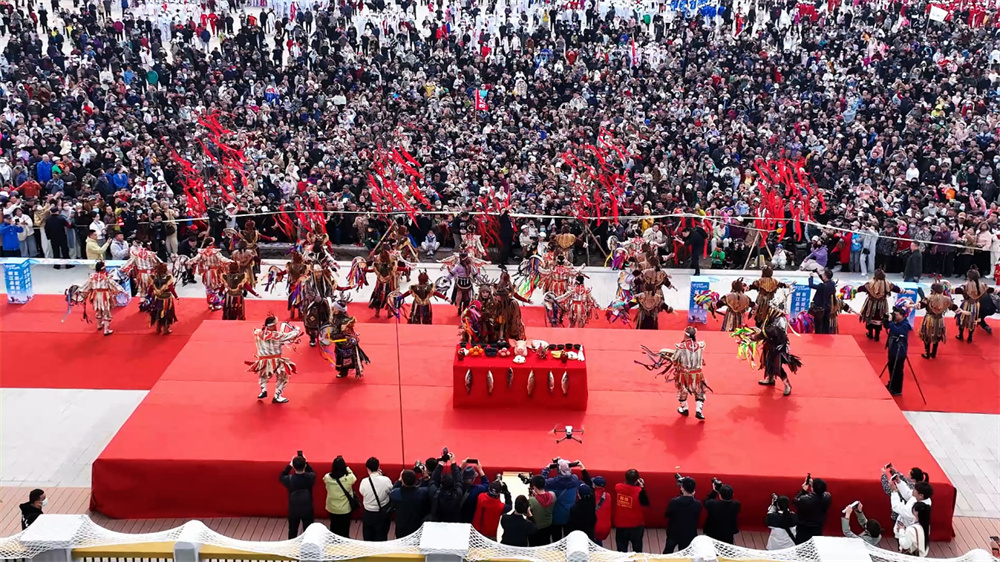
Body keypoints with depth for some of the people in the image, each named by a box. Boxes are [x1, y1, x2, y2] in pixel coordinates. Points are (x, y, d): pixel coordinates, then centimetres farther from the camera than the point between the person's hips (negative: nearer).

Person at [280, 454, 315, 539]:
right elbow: (312, 472, 6)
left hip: (293, 511, -1)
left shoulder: (289, 479, -23)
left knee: (292, 532, 18)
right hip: (307, 510, 1)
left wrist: (289, 465, 0)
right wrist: (305, 463, 3)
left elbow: (281, 476, 1)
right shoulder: (310, 477, -20)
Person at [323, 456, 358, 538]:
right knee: (344, 531, 12)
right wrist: (348, 469, 8)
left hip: (332, 509, 2)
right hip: (345, 509, -2)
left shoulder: (327, 478, -18)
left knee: (333, 529, 19)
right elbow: (354, 478, 1)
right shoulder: (348, 478, -23)